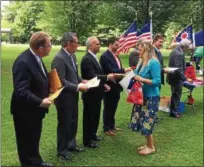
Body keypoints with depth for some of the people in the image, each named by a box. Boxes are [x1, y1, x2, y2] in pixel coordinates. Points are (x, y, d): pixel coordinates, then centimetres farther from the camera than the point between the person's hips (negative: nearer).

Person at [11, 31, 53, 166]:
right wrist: (40, 102, -29)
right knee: (26, 142, 11)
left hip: (34, 110, 9)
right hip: (25, 111, -9)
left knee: (34, 139, 25)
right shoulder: (23, 62, -28)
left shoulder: (36, 58, 1)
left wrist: (49, 91, 0)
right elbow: (21, 91, -31)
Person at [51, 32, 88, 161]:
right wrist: (78, 87, -23)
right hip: (64, 97, -8)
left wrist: (82, 81, 1)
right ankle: (62, 150, 24)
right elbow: (60, 81, -26)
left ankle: (71, 144, 38)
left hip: (73, 96, 9)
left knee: (73, 122, 20)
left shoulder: (72, 55, 7)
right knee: (64, 124, 7)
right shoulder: (59, 58, -22)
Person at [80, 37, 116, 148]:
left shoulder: (93, 57, 11)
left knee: (95, 116, 21)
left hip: (96, 93, 10)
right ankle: (87, 141, 17)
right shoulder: (87, 59, -21)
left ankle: (92, 135, 38)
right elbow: (92, 76, -29)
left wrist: (103, 84, 9)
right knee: (89, 117, 3)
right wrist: (107, 77, -34)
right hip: (90, 94, -10)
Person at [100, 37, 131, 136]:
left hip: (116, 85, 8)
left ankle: (112, 125, 32)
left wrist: (124, 72, 0)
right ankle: (106, 128, 16)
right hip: (109, 86, -8)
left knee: (113, 107, 18)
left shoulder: (115, 55, 12)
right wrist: (124, 70, -23)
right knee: (108, 108, 3)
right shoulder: (105, 56, -16)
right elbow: (110, 71, -25)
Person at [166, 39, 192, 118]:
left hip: (173, 77, 10)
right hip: (177, 78, -10)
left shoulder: (175, 51, 7)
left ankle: (173, 111, 31)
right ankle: (174, 112, 15)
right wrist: (186, 79, -25)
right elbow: (179, 69, -28)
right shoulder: (179, 54, -25)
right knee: (176, 95, 4)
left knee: (175, 95, 20)